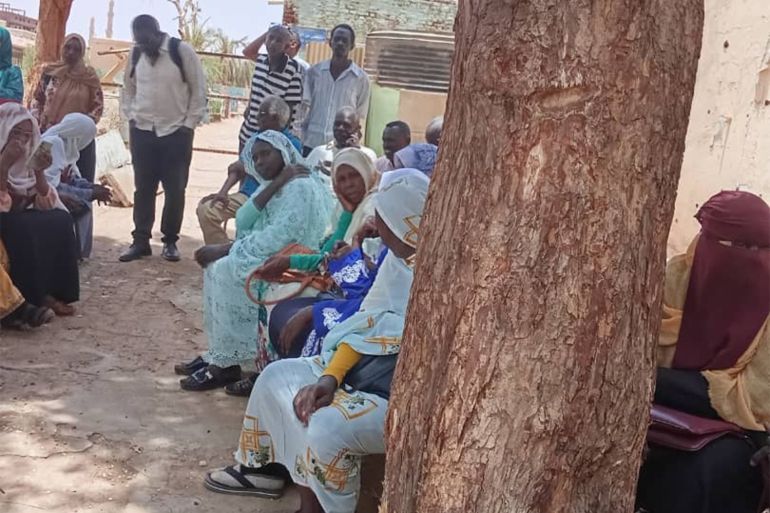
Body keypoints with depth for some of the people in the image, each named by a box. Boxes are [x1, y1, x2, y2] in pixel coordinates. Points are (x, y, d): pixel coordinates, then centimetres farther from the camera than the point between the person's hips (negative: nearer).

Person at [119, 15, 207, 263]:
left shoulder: (182, 50, -9)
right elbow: (129, 88, 18)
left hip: (176, 132, -3)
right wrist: (131, 117, 6)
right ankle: (140, 241, 15)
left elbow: (199, 89, -5)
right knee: (143, 189, 7)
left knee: (175, 190, 2)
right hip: (142, 131, 4)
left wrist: (189, 124, -7)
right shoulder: (136, 53, 5)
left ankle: (170, 242, 16)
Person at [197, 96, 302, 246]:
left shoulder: (292, 144, -8)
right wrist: (223, 192, -8)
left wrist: (244, 168, 1)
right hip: (246, 196, 7)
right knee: (205, 208, -6)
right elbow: (237, 168, 9)